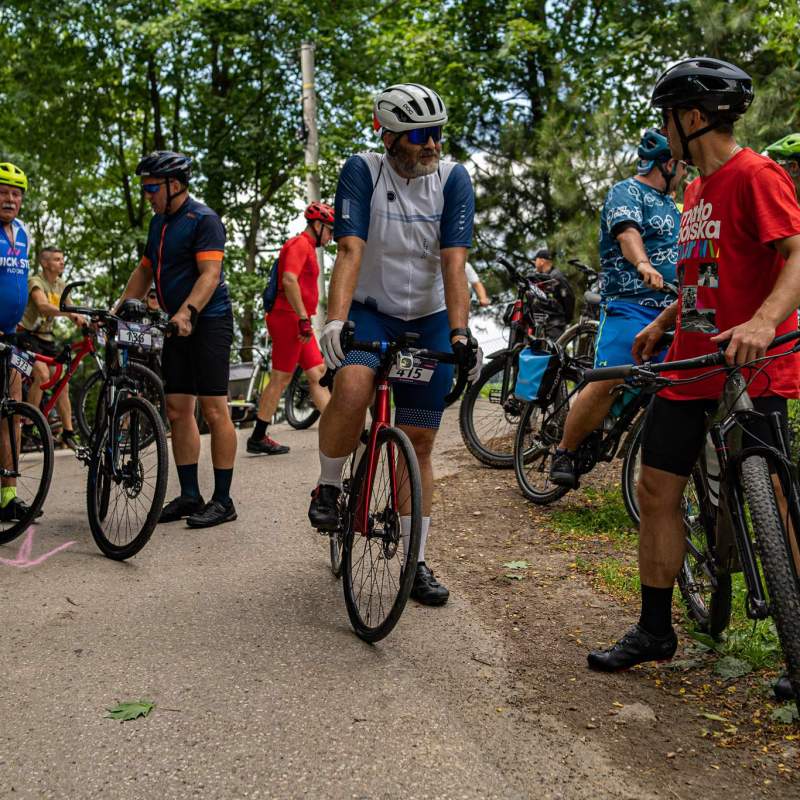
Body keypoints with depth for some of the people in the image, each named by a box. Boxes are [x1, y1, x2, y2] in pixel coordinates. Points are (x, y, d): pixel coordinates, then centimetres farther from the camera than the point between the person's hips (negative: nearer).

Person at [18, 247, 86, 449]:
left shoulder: (60, 284, 9)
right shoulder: (36, 281, -14)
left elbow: (70, 311, 5)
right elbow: (43, 306, -33)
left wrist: (86, 324, -15)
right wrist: (70, 313, -49)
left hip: (47, 338, 7)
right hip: (28, 335, -7)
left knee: (62, 383, 0)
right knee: (42, 374, -27)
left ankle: (68, 433, 5)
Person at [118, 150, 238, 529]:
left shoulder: (203, 219, -9)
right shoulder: (159, 222, 17)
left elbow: (210, 274, -20)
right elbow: (144, 271, 24)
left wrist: (187, 311, -33)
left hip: (207, 322, -9)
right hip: (177, 324, 9)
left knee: (214, 409, -8)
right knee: (177, 410, 6)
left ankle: (223, 500, -3)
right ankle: (189, 495, 14)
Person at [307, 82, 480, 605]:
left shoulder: (453, 179, -9)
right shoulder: (362, 172, -12)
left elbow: (454, 263, -17)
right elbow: (351, 251, -22)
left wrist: (460, 333, -29)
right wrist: (335, 320, -36)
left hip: (429, 320, 2)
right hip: (370, 310, -2)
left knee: (419, 443, 4)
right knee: (352, 389, -34)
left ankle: (417, 563, 17)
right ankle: (328, 488, -4)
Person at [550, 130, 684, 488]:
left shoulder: (669, 203, 25)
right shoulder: (625, 192, -1)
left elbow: (681, 251, 30)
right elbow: (627, 231, -22)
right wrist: (644, 266, -43)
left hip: (670, 309, 8)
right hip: (629, 306, -8)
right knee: (608, 383, -19)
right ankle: (565, 453, -4)